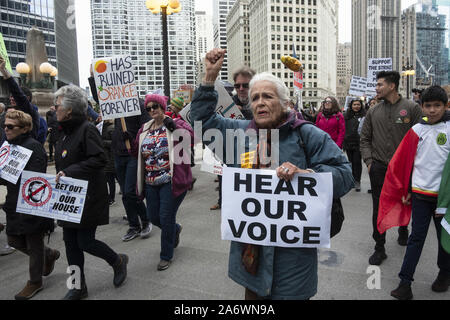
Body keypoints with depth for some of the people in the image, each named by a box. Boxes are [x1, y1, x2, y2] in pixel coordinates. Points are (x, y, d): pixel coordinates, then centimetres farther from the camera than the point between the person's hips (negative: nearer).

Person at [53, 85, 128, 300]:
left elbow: (99, 159, -24)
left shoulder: (87, 129, -15)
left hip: (87, 197, -9)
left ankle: (117, 261, 26)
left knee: (85, 242, -3)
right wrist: (60, 174, 9)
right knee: (70, 242, 12)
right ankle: (78, 288, 26)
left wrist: (69, 172, -25)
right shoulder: (66, 132, 13)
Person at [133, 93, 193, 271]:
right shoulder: (144, 129, 12)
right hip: (151, 182, 6)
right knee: (154, 217, 13)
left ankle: (166, 256, 19)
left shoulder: (175, 123, -4)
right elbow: (136, 151, 19)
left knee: (166, 218, -1)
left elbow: (190, 134, -23)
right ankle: (175, 229, 46)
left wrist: (173, 125, -30)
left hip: (171, 181, -6)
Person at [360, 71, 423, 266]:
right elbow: (365, 139, 10)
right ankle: (379, 248, 15)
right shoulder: (373, 112, 6)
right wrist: (368, 161, 0)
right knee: (378, 209, 3)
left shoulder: (411, 108, -3)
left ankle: (403, 231, 47)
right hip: (379, 168, 2)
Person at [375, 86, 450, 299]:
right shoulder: (416, 130, 2)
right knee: (417, 237, 4)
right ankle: (405, 282, 7)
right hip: (420, 193, 1)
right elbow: (405, 161, 7)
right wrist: (406, 190, 8)